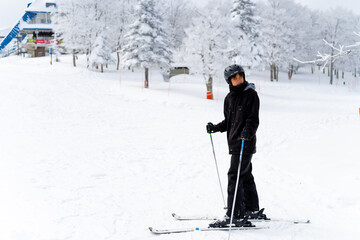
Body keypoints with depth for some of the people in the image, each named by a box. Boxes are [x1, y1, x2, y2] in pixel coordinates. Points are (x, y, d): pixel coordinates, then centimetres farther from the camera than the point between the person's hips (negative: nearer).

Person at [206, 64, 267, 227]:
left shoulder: (251, 94, -6)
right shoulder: (229, 98, 15)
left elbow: (253, 119, -13)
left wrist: (248, 131, -31)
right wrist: (215, 128, 6)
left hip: (245, 143, -8)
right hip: (234, 143, 8)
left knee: (234, 176, -13)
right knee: (245, 176, 15)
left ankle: (234, 215, -12)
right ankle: (252, 210, 26)